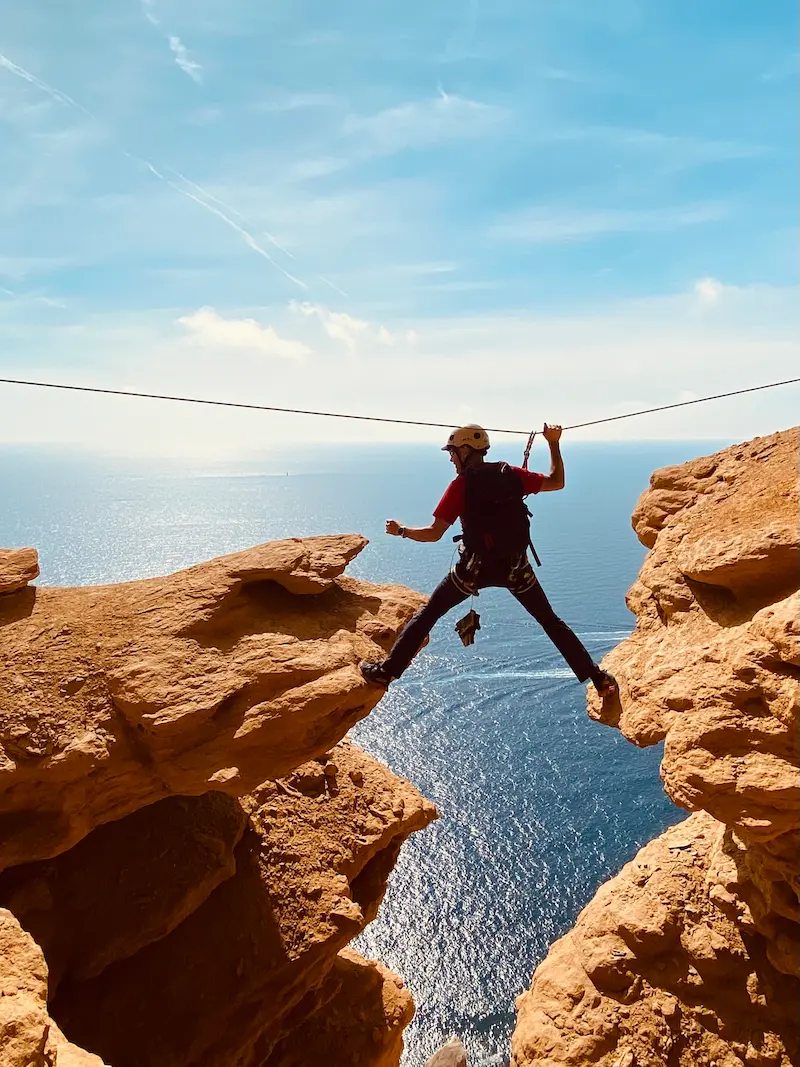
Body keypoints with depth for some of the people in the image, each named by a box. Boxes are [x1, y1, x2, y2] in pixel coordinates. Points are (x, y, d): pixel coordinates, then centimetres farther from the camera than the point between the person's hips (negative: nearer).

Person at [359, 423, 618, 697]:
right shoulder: (511, 475, -1)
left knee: (427, 614, 11)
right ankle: (598, 678, 16)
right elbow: (557, 482, 7)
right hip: (516, 567, 3)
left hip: (475, 568, -3)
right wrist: (554, 444, 14)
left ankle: (386, 671, 13)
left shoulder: (460, 485, -10)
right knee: (550, 621, 17)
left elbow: (434, 533, -12)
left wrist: (401, 530, 4)